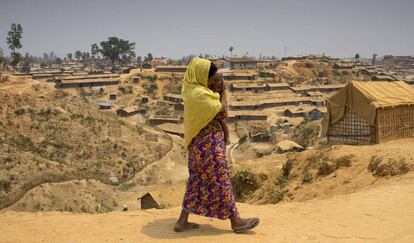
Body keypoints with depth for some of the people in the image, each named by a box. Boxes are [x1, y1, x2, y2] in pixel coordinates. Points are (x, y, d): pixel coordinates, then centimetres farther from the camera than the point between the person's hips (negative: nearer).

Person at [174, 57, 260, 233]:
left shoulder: (190, 90, 7)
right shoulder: (200, 94, -23)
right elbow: (222, 111, -15)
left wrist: (217, 91, 1)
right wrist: (223, 91, -3)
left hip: (198, 142, 10)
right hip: (209, 143, -10)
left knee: (197, 180, 14)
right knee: (220, 181, 0)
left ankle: (182, 221, 17)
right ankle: (235, 221, 11)